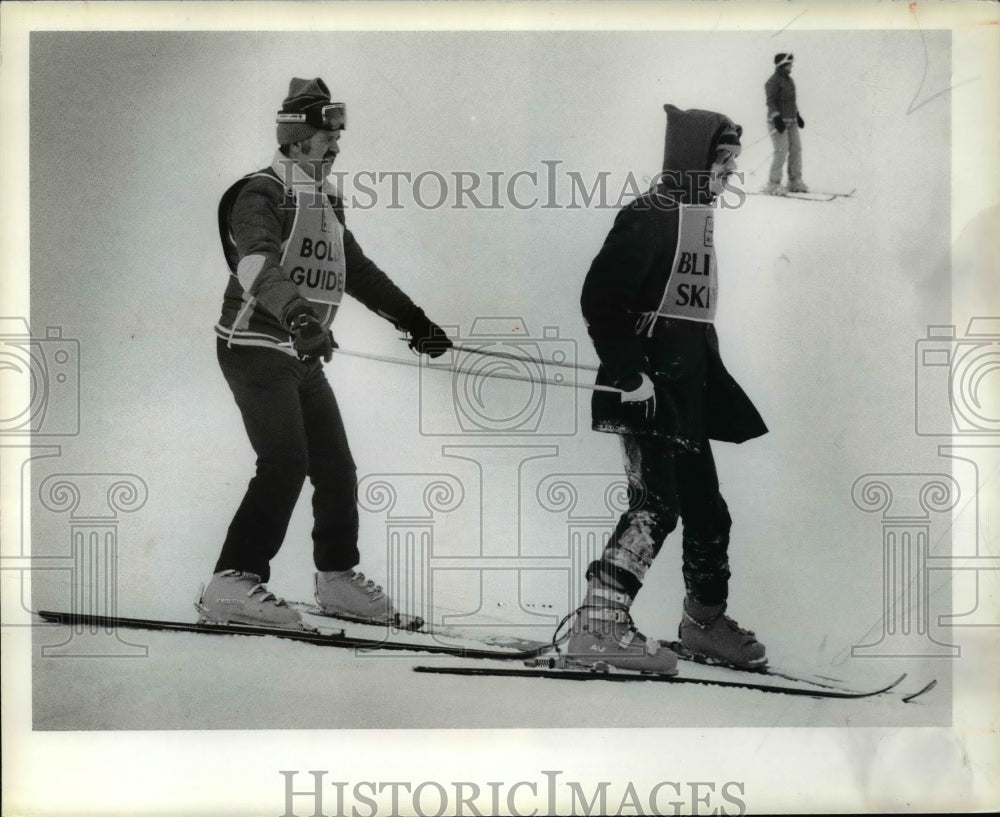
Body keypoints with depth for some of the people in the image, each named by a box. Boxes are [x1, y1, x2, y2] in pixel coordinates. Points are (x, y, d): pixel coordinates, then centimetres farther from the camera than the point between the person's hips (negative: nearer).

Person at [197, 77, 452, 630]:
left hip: (302, 357, 9)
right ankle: (230, 585, -18)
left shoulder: (325, 202, 16)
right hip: (255, 349, -8)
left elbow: (357, 270, 27)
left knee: (336, 467, 9)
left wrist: (412, 319, 24)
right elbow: (256, 267, -31)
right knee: (285, 464, -20)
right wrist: (297, 315, -48)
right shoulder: (262, 194, -12)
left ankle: (336, 579, 23)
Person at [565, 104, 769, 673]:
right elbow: (599, 299, -21)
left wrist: (718, 389, 22)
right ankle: (599, 623, -13)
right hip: (648, 392, -10)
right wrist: (628, 374, -24)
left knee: (706, 505, 14)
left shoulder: (698, 221, 18)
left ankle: (705, 620, 28)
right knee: (657, 503, -16)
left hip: (686, 396, 10)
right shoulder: (649, 217, -13)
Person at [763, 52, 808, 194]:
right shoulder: (773, 81, -11)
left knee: (796, 149, 4)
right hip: (778, 121, -9)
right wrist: (777, 118, -25)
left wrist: (797, 115, 25)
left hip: (791, 121, 9)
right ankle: (773, 184, -9)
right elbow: (771, 101, -17)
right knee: (781, 151, -14)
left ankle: (795, 182, 11)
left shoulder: (789, 80, 16)